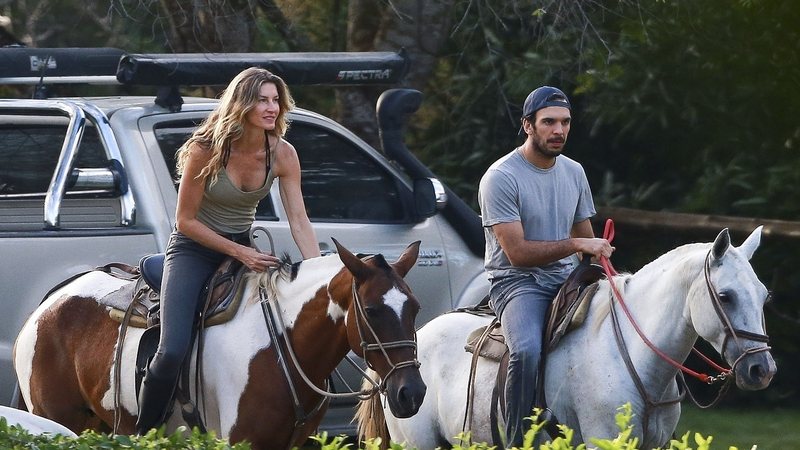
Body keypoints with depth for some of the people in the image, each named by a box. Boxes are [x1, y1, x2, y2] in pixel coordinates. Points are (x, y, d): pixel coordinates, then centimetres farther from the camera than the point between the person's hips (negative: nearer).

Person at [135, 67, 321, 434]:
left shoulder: (283, 154, -10)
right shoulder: (205, 150, -21)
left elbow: (299, 220, -11)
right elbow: (186, 221, -15)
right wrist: (239, 253, -21)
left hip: (243, 248, 5)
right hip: (193, 248, -5)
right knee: (172, 351, -21)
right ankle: (143, 437, -6)